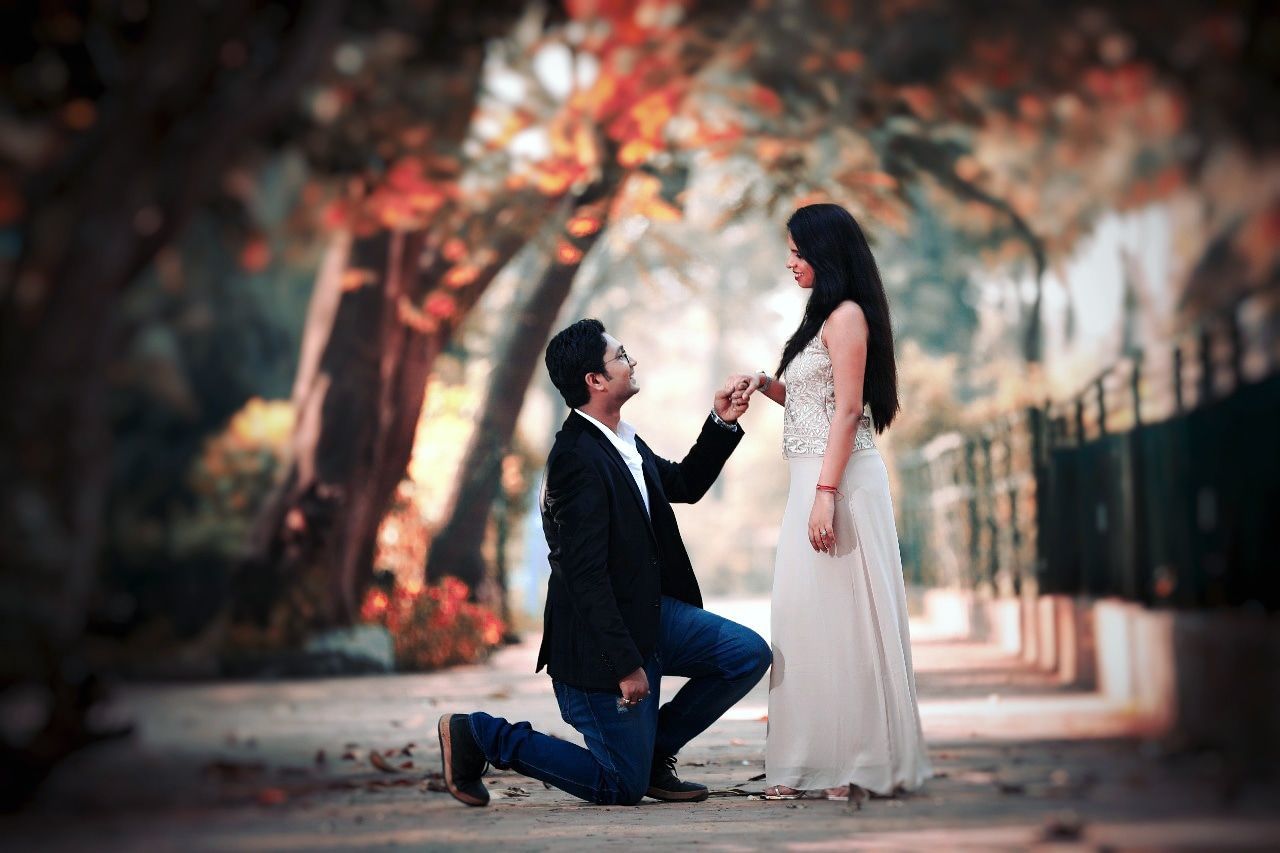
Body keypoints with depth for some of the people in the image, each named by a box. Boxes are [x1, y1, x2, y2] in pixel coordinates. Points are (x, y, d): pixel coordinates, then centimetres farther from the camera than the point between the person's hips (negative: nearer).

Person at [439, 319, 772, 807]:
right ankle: (478, 735, 9)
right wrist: (626, 664, -24)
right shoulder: (578, 459, -24)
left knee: (750, 654, -1)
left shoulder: (623, 441, 5)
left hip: (652, 614, 9)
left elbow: (685, 485, 22)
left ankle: (654, 752, 13)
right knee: (622, 786, -1)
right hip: (603, 638, -9)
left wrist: (722, 423, 8)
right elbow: (584, 575, -26)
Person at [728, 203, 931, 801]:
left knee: (833, 614, -6)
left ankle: (849, 765, 0)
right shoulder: (826, 316, 20)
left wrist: (825, 494, -22)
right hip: (816, 480, 10)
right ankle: (817, 765, 14)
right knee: (811, 613, 10)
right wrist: (766, 383, 9)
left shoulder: (846, 315, -9)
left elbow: (848, 411, -17)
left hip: (839, 481, -10)